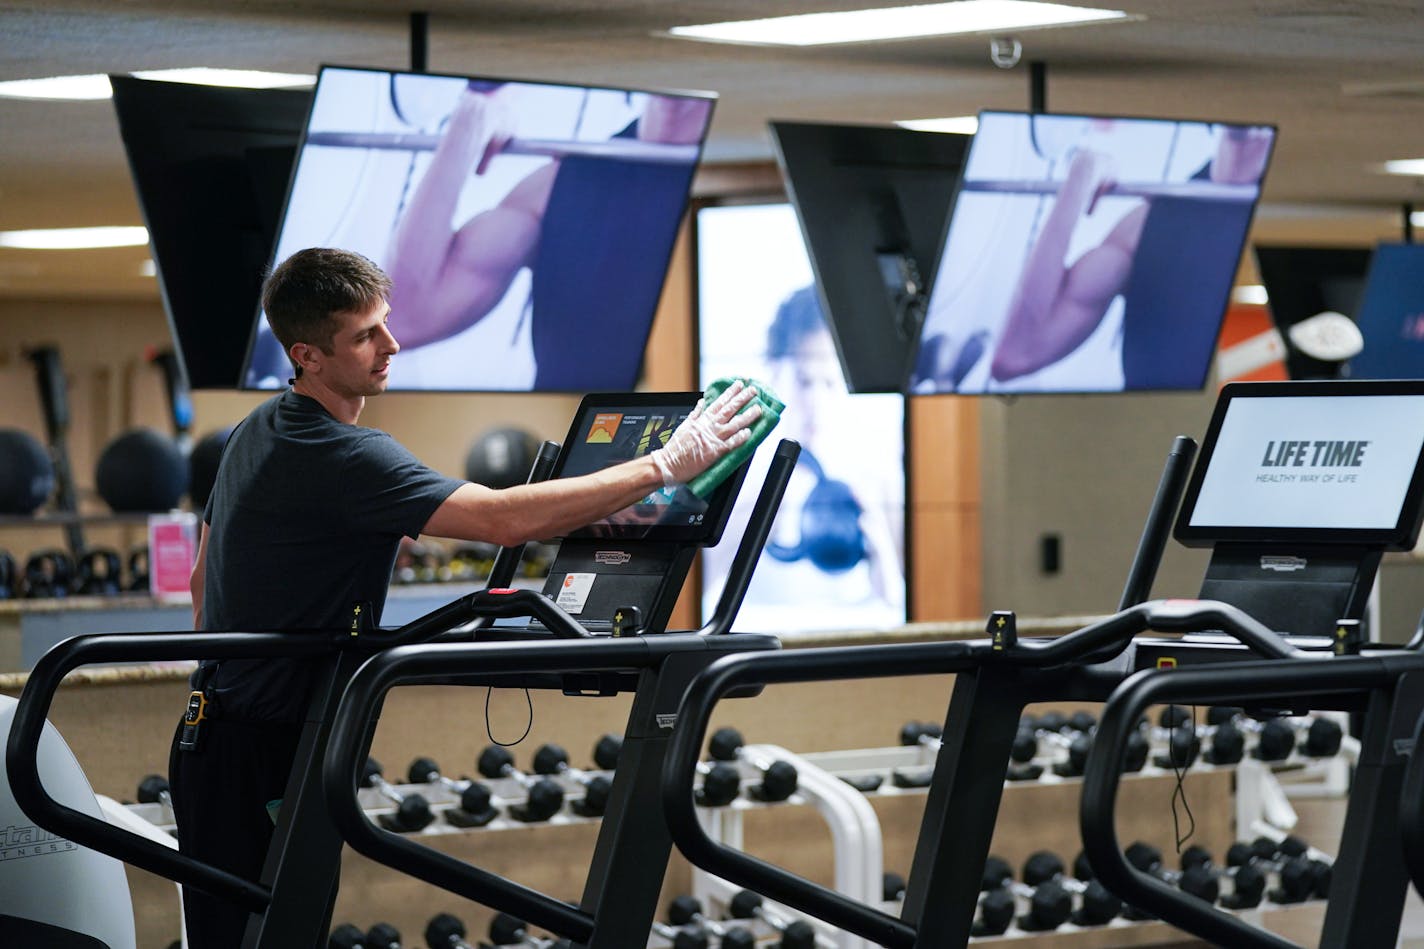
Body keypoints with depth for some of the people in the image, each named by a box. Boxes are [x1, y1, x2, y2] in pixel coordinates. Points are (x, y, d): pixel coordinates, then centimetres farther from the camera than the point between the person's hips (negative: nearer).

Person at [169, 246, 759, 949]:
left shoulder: (256, 432, 12)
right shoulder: (344, 457, -21)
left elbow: (202, 581, 22)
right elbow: (503, 519, -30)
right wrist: (666, 466, -27)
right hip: (259, 757, -10)